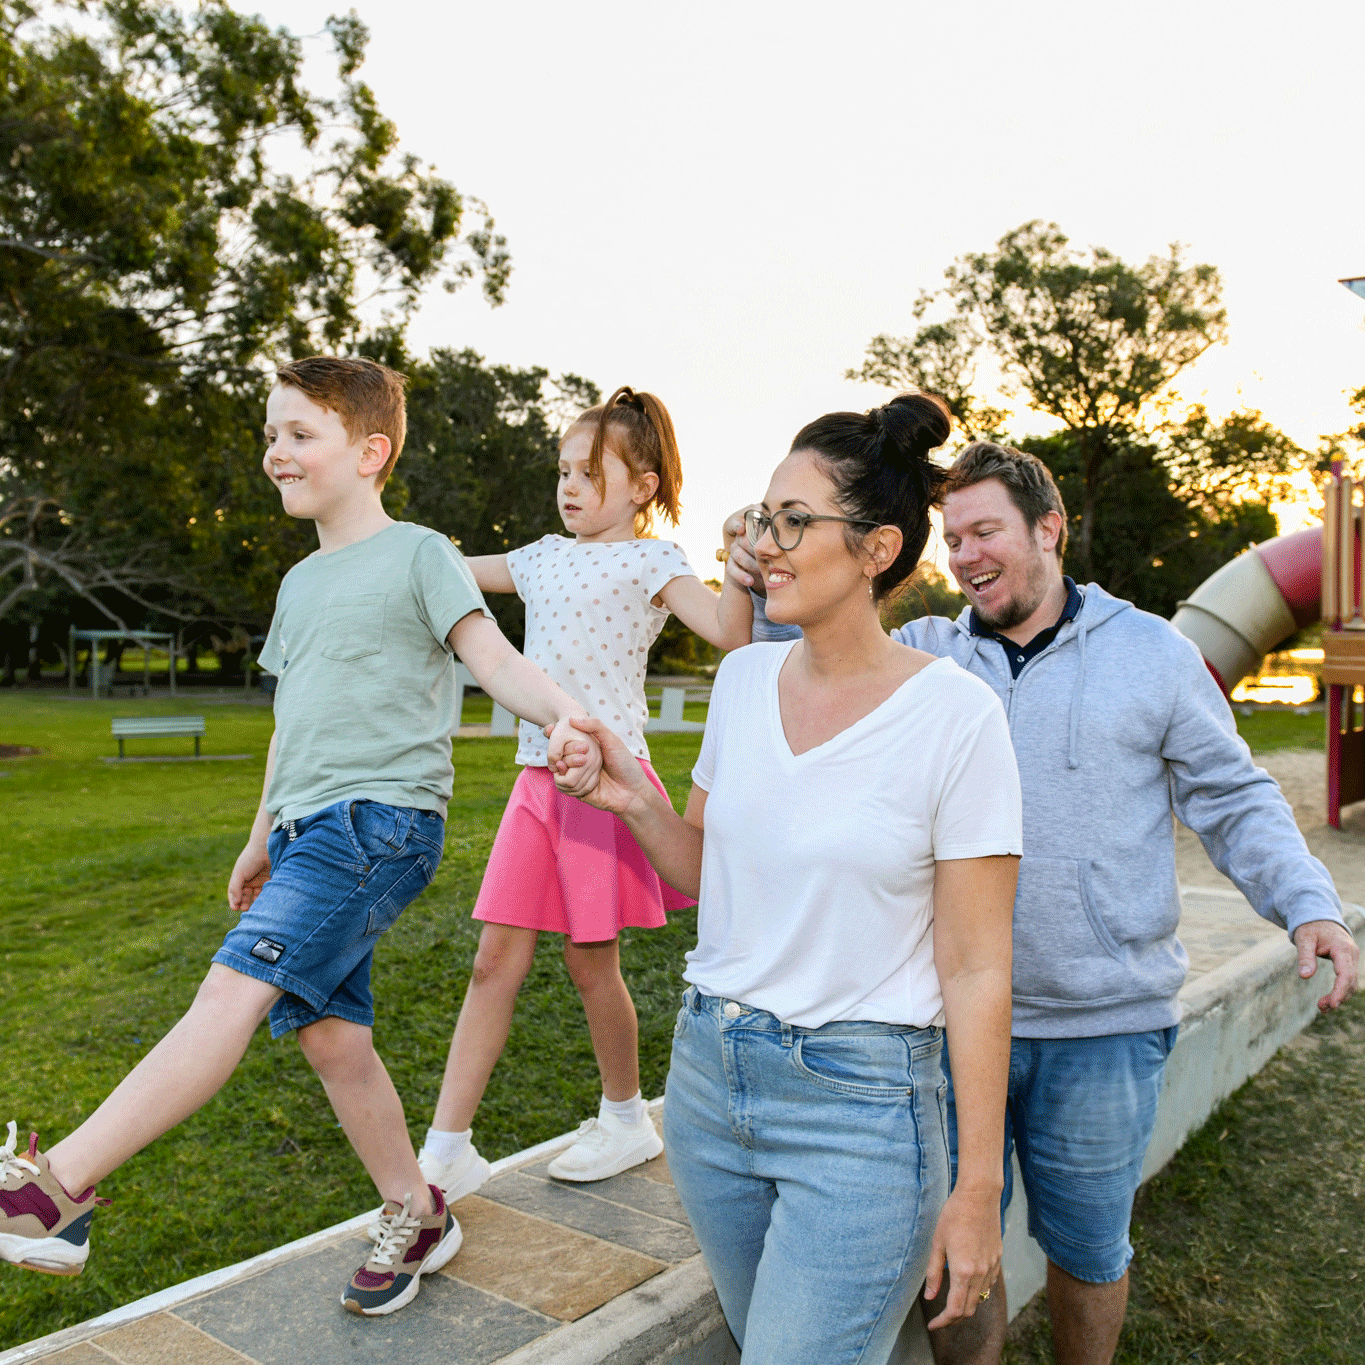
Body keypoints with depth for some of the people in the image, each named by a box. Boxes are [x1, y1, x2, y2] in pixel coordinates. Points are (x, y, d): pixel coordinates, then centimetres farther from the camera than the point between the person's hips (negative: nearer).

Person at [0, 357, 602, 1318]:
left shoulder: (418, 554, -2)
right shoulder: (301, 582, 20)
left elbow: (496, 660, -13)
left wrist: (566, 714, -33)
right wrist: (263, 838, 30)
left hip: (384, 818, -8)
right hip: (310, 831, 8)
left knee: (236, 987, -20)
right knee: (330, 1033, 8)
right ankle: (417, 1217, 23)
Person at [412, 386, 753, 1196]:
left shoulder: (650, 562, -4)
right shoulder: (544, 558, 14)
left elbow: (731, 634, -19)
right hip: (539, 776, 6)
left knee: (591, 961, 5)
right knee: (497, 960, 5)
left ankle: (626, 1120, 29)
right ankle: (448, 1151, 13)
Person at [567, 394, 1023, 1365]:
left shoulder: (955, 714, -15)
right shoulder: (745, 678, 1)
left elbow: (977, 969, -12)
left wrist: (976, 1186, -9)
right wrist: (633, 798, -7)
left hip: (861, 1103, -6)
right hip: (710, 1074, 6)